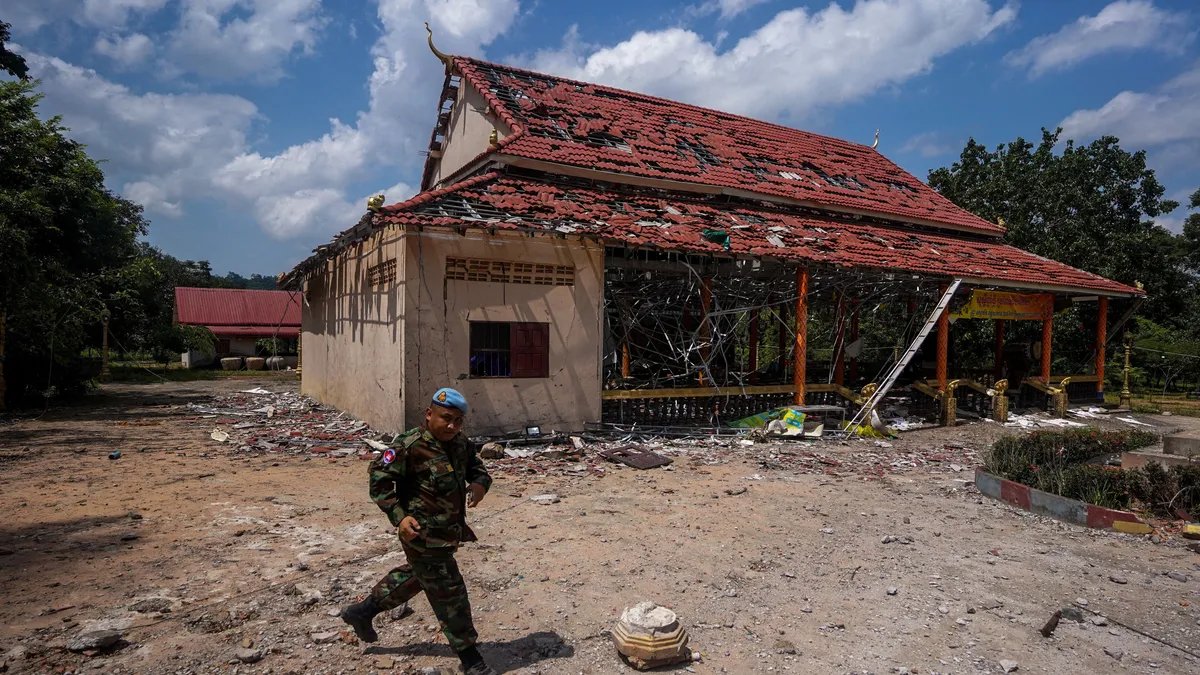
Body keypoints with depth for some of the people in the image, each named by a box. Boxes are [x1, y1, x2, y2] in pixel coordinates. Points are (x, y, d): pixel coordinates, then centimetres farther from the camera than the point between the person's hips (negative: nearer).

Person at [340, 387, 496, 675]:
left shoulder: (461, 445, 2)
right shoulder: (409, 446, -21)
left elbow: (478, 470, 11)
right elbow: (379, 478, -18)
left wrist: (480, 484, -14)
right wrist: (398, 516, -25)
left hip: (449, 531, 9)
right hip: (424, 534, -9)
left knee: (415, 576, 29)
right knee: (448, 593, 1)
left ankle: (361, 612, 48)